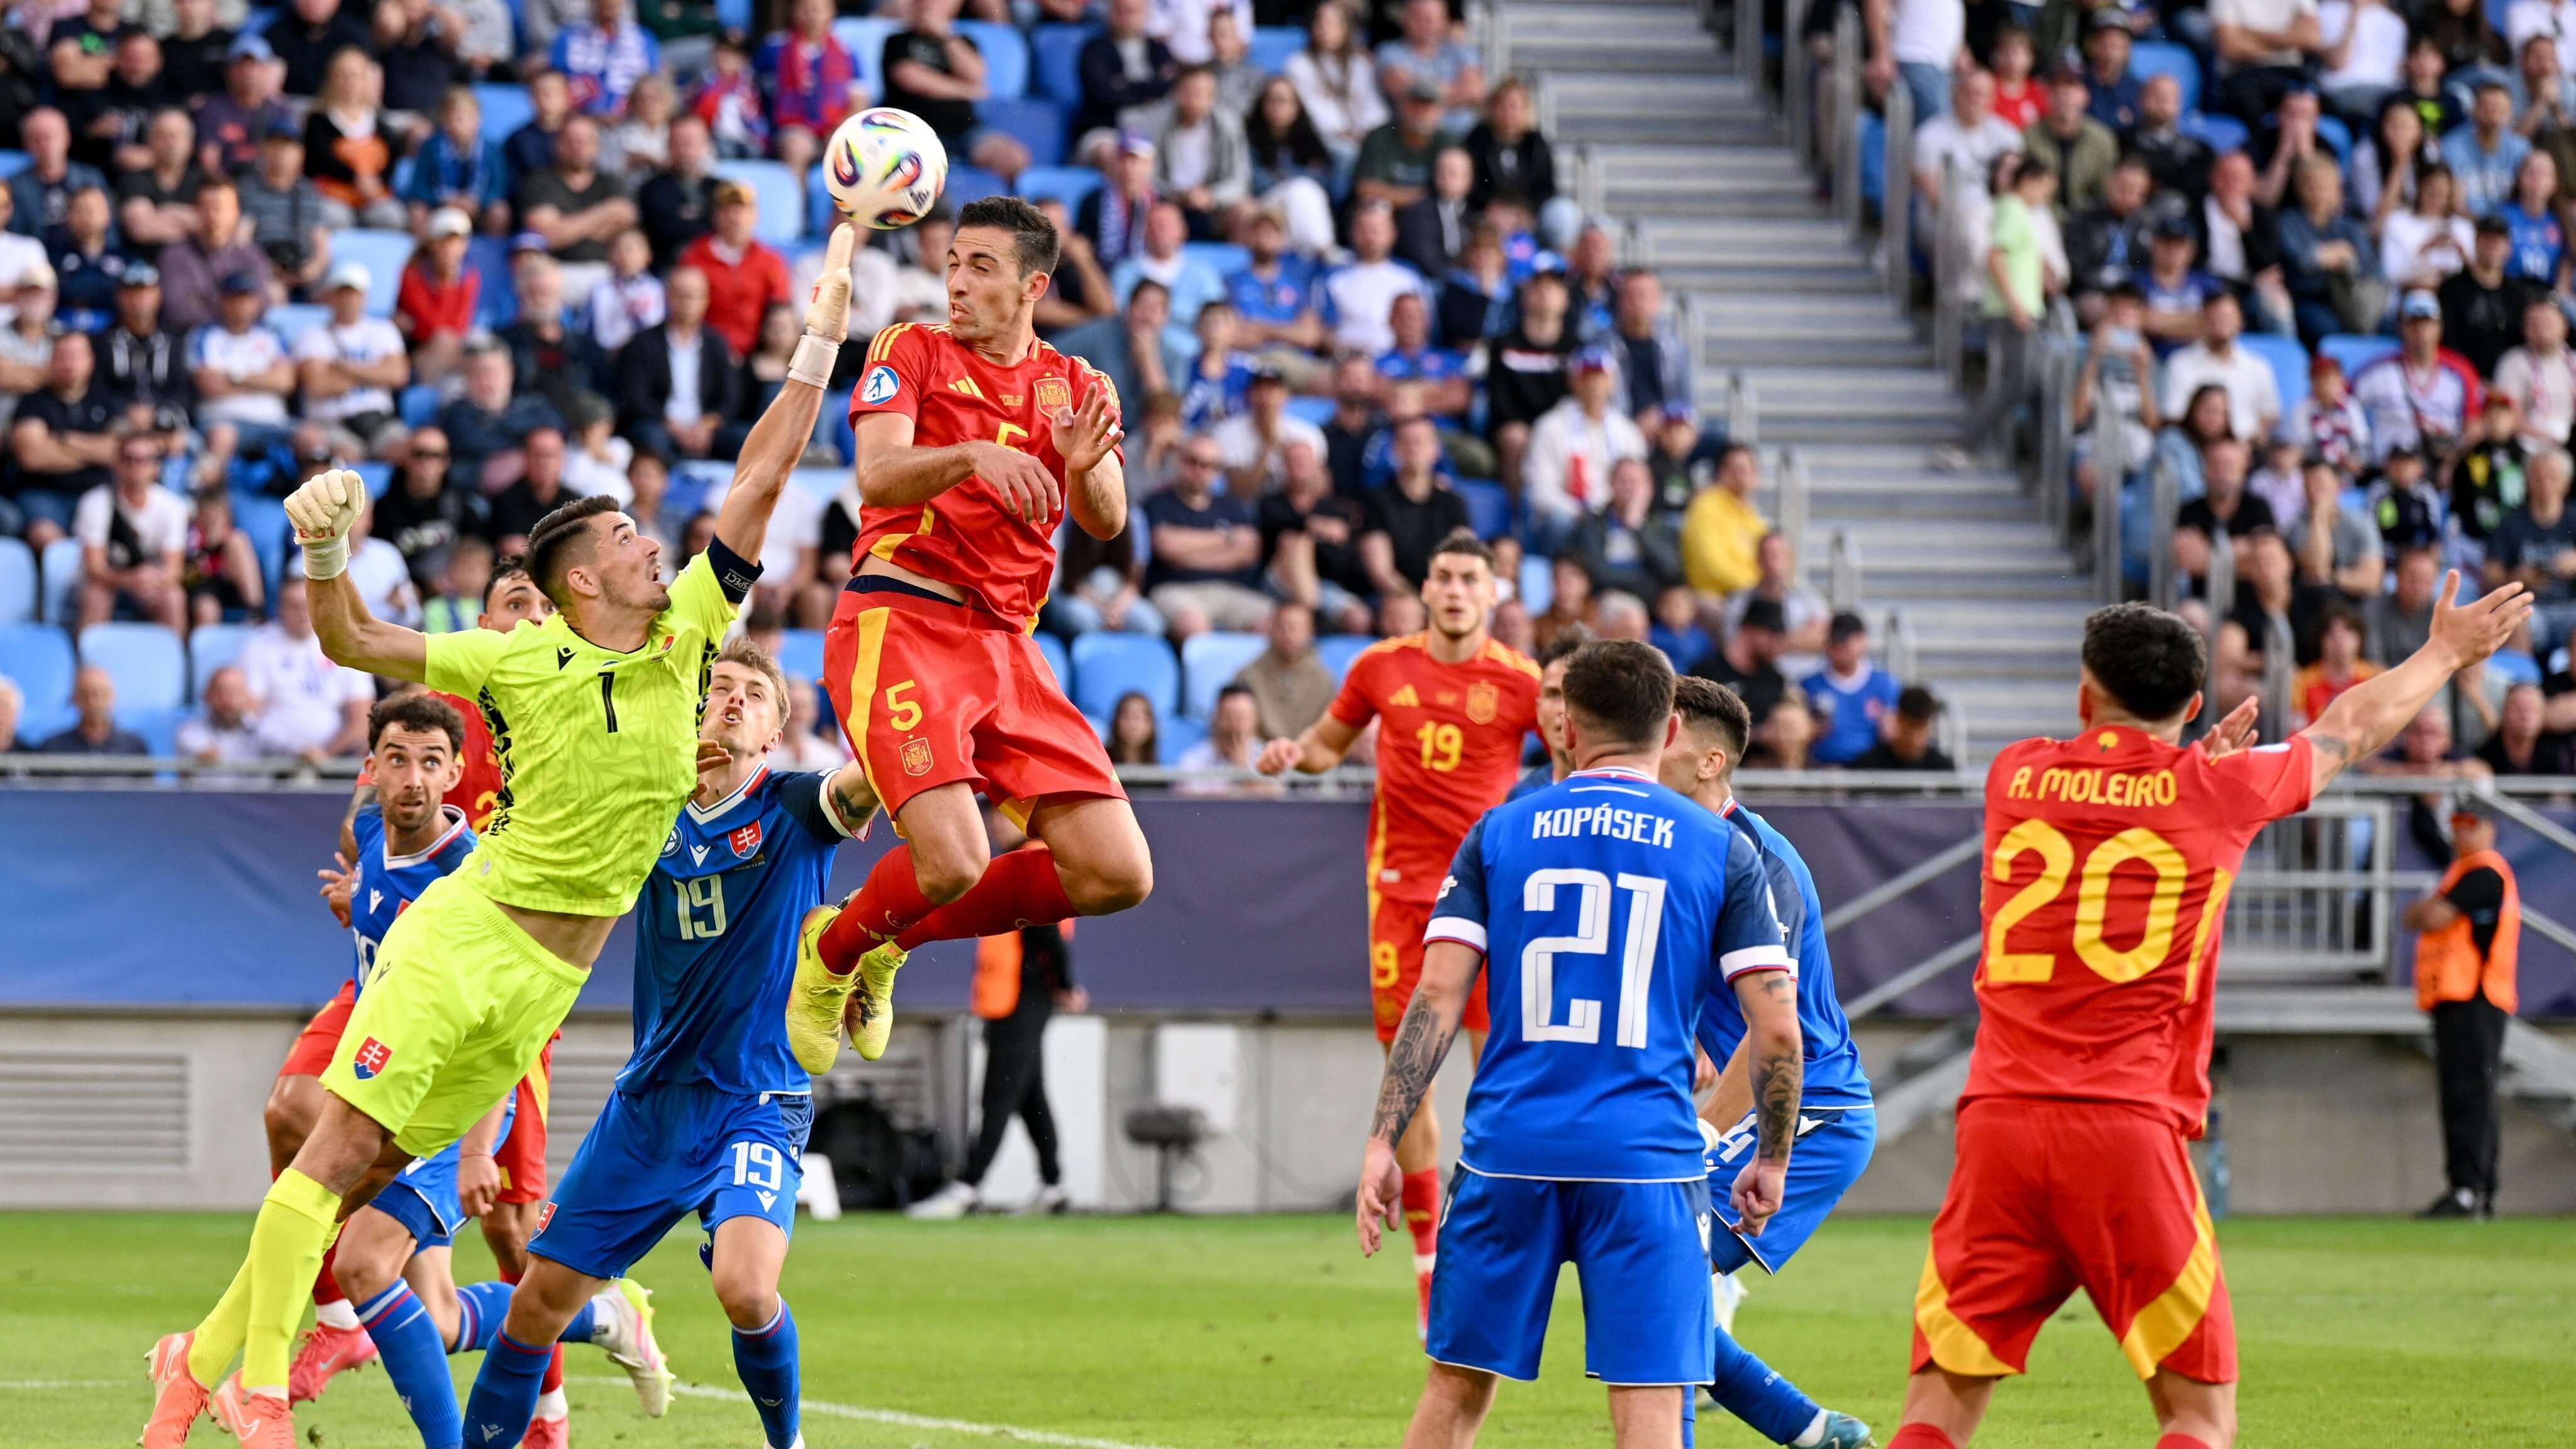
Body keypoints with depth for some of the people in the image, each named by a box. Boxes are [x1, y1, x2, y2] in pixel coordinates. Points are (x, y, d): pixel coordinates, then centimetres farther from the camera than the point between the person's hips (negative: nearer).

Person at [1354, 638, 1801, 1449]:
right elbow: (1777, 1029, 1)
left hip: (1509, 1153, 2)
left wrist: (1383, 1143, 1)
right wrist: (1771, 1161, 13)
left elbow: (1437, 998, 1)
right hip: (1646, 1161, -2)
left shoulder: (1499, 835, 8)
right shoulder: (1721, 851, 5)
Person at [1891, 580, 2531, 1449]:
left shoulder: (2015, 778, 11)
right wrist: (2447, 652, 40)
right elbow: (2352, 728, 24)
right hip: (2131, 1126, -3)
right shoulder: (2216, 791, 5)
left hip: (1998, 1119, 3)